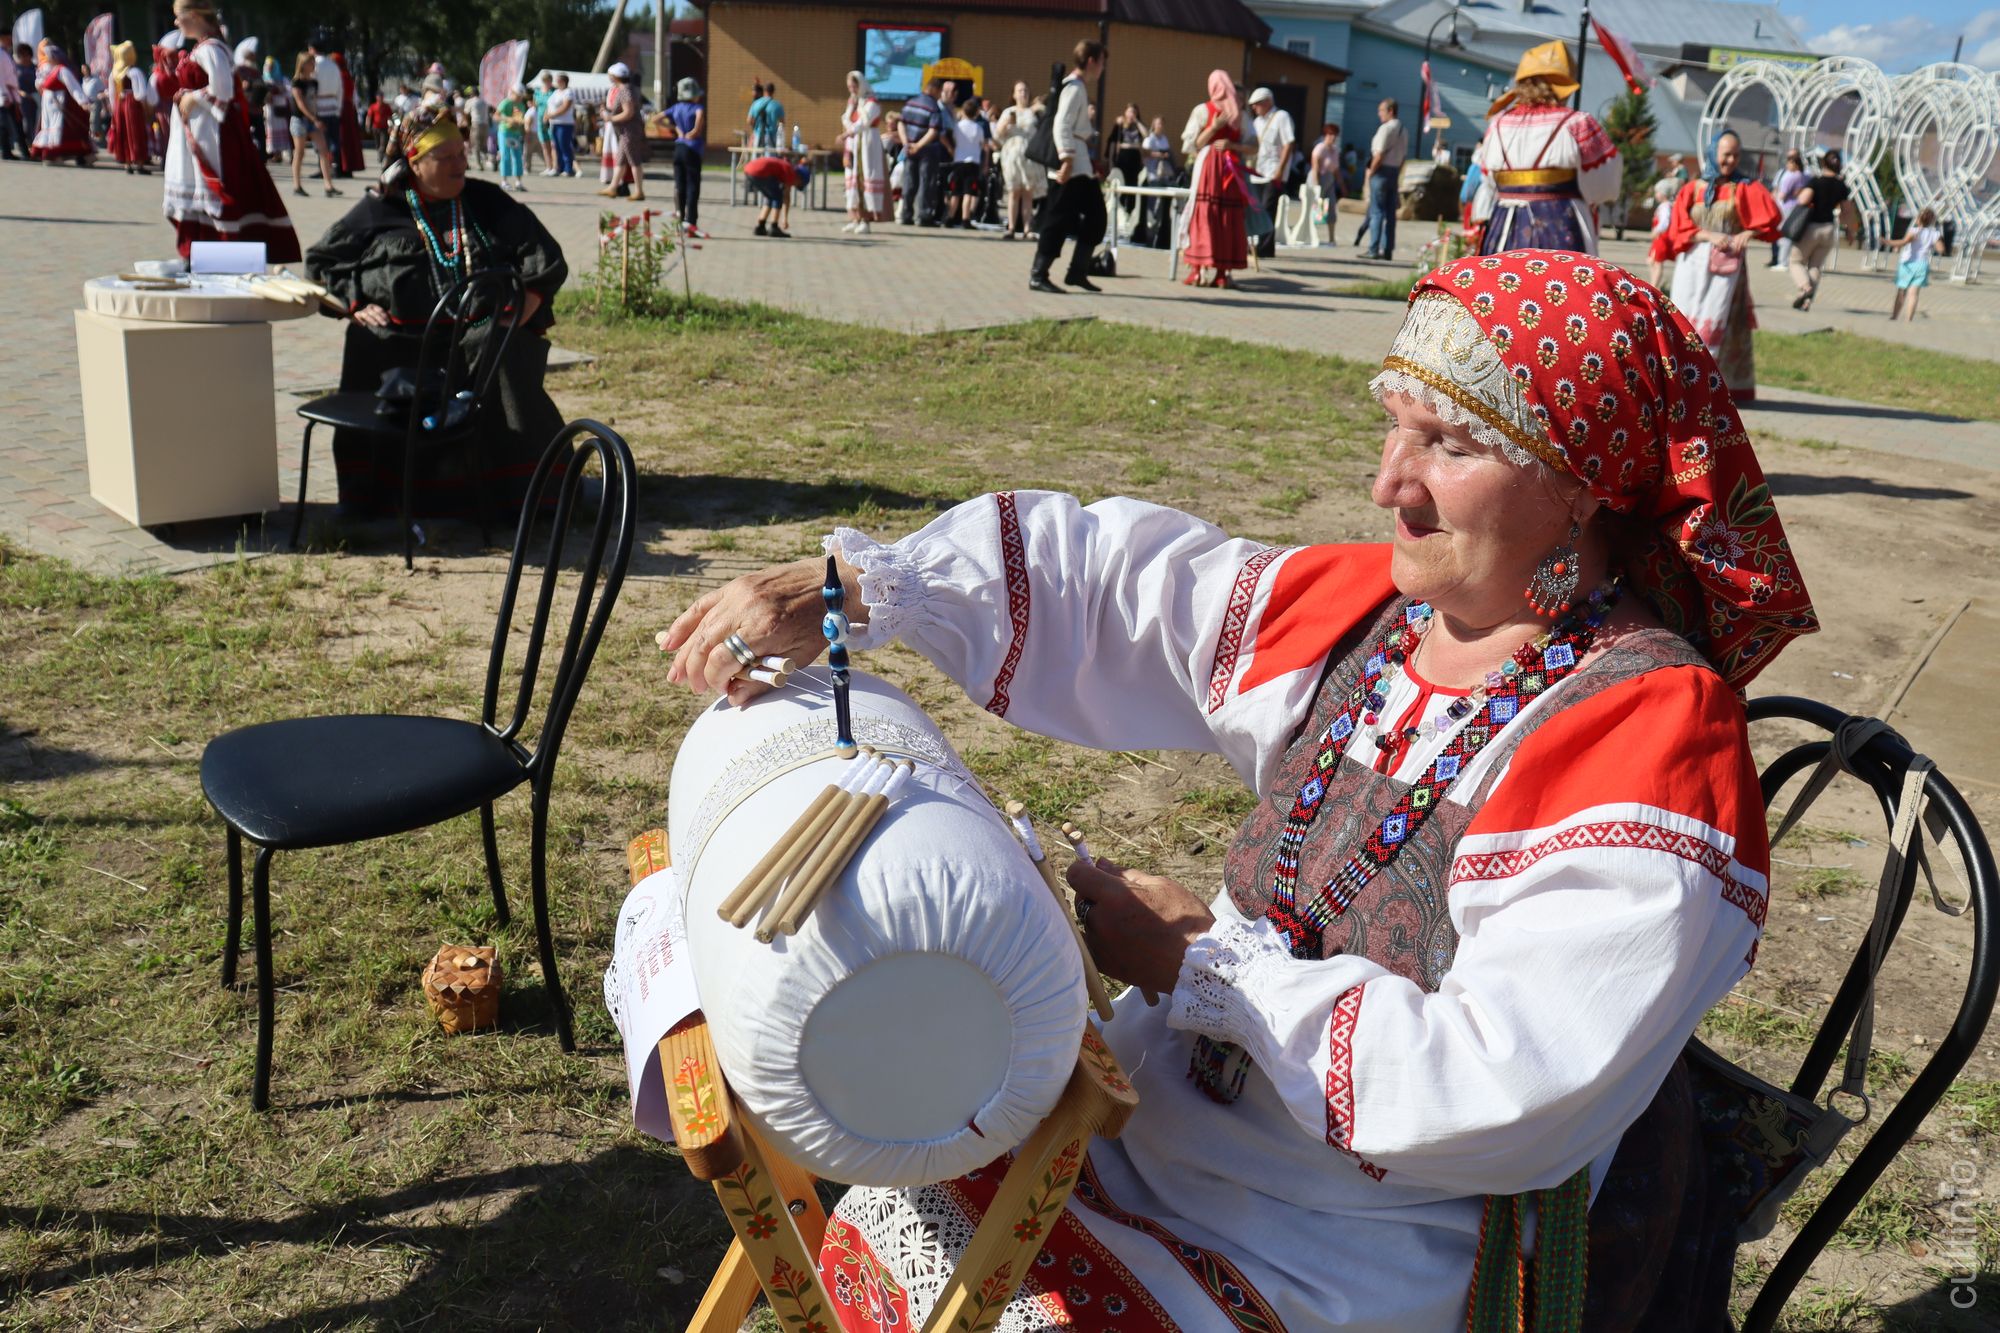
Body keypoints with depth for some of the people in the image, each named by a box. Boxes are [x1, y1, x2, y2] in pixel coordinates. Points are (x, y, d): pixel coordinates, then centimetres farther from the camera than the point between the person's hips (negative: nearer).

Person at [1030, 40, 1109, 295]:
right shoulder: (1075, 88, -12)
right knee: (1060, 220, -7)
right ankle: (1038, 275, -3)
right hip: (1072, 167, -10)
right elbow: (1062, 125, -20)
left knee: (1096, 216, 11)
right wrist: (1067, 160, -25)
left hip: (1082, 165, 10)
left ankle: (1077, 272, 15)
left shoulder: (1080, 87, 17)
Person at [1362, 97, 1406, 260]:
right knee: (1390, 213, 8)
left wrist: (1370, 172, -8)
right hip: (1395, 172, 8)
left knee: (1376, 212, -6)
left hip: (1382, 171, -8)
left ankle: (1373, 250, -9)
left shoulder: (1386, 128, -13)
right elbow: (1403, 156, 15)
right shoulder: (1403, 131, 15)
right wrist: (1396, 175, 17)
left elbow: (1379, 155, -18)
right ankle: (1387, 250, 9)